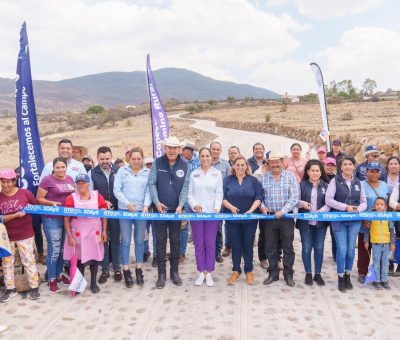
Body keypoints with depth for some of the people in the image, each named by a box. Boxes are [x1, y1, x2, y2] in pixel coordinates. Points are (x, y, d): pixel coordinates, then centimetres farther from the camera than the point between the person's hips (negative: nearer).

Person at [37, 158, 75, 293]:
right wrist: (52, 203, -23)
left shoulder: (70, 179, 9)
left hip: (68, 218, 6)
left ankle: (59, 274, 31)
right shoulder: (47, 180, -9)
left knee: (63, 248, 16)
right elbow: (39, 198, -8)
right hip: (52, 220, -6)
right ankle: (51, 279, 11)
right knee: (54, 250, -2)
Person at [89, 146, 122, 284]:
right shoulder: (92, 173, 0)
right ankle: (105, 270, 18)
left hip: (116, 211, 0)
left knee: (116, 240, 9)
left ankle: (117, 269, 20)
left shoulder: (118, 171, -1)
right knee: (103, 241, 8)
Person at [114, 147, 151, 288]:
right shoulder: (122, 171, 2)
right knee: (126, 241, 3)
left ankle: (139, 269, 20)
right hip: (125, 210, -1)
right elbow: (117, 190, -2)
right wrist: (127, 204, -12)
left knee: (139, 240, 9)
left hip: (141, 210, 1)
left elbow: (149, 191, 1)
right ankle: (126, 270, 12)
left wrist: (146, 205, -15)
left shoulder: (147, 172, 5)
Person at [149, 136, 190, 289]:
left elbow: (185, 186, -4)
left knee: (175, 241, 9)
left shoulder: (184, 165, -1)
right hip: (160, 208, -1)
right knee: (161, 241, 4)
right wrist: (157, 202, -15)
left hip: (176, 209, 1)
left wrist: (180, 205, -16)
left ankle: (174, 272, 22)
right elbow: (152, 184, -4)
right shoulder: (157, 162, -2)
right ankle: (161, 274, 12)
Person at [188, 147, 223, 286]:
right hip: (196, 213, 1)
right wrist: (194, 205, -13)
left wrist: (217, 208, -13)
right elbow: (190, 193, 5)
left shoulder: (217, 174, 5)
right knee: (198, 244, 5)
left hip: (212, 213, -1)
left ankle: (209, 273, 13)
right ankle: (201, 272, 16)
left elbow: (219, 193, 1)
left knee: (210, 244, 3)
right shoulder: (194, 174, 7)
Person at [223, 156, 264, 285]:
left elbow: (259, 197, -4)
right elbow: (222, 197, -2)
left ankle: (249, 271, 17)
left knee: (248, 245, 6)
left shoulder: (253, 180, 3)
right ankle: (236, 271, 18)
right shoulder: (228, 180, 3)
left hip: (249, 218, 0)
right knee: (236, 245, 7)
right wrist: (231, 207, -19)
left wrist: (251, 210, -18)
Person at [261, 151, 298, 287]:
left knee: (288, 247, 6)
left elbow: (294, 197, -9)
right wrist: (262, 206, -12)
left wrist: (282, 211, -17)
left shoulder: (290, 176, -1)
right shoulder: (264, 177, 6)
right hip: (269, 217, 2)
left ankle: (288, 274, 18)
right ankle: (273, 273, 21)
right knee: (270, 247, 8)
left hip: (286, 217, -2)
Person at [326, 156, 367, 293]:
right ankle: (340, 278, 10)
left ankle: (347, 276, 22)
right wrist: (345, 207, -17)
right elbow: (328, 200, -9)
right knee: (342, 249, -6)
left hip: (355, 220, 3)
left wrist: (358, 209, -12)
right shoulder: (335, 181, -2)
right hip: (339, 220, -3)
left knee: (351, 249, 5)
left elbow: (364, 202, 9)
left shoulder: (358, 182, 9)